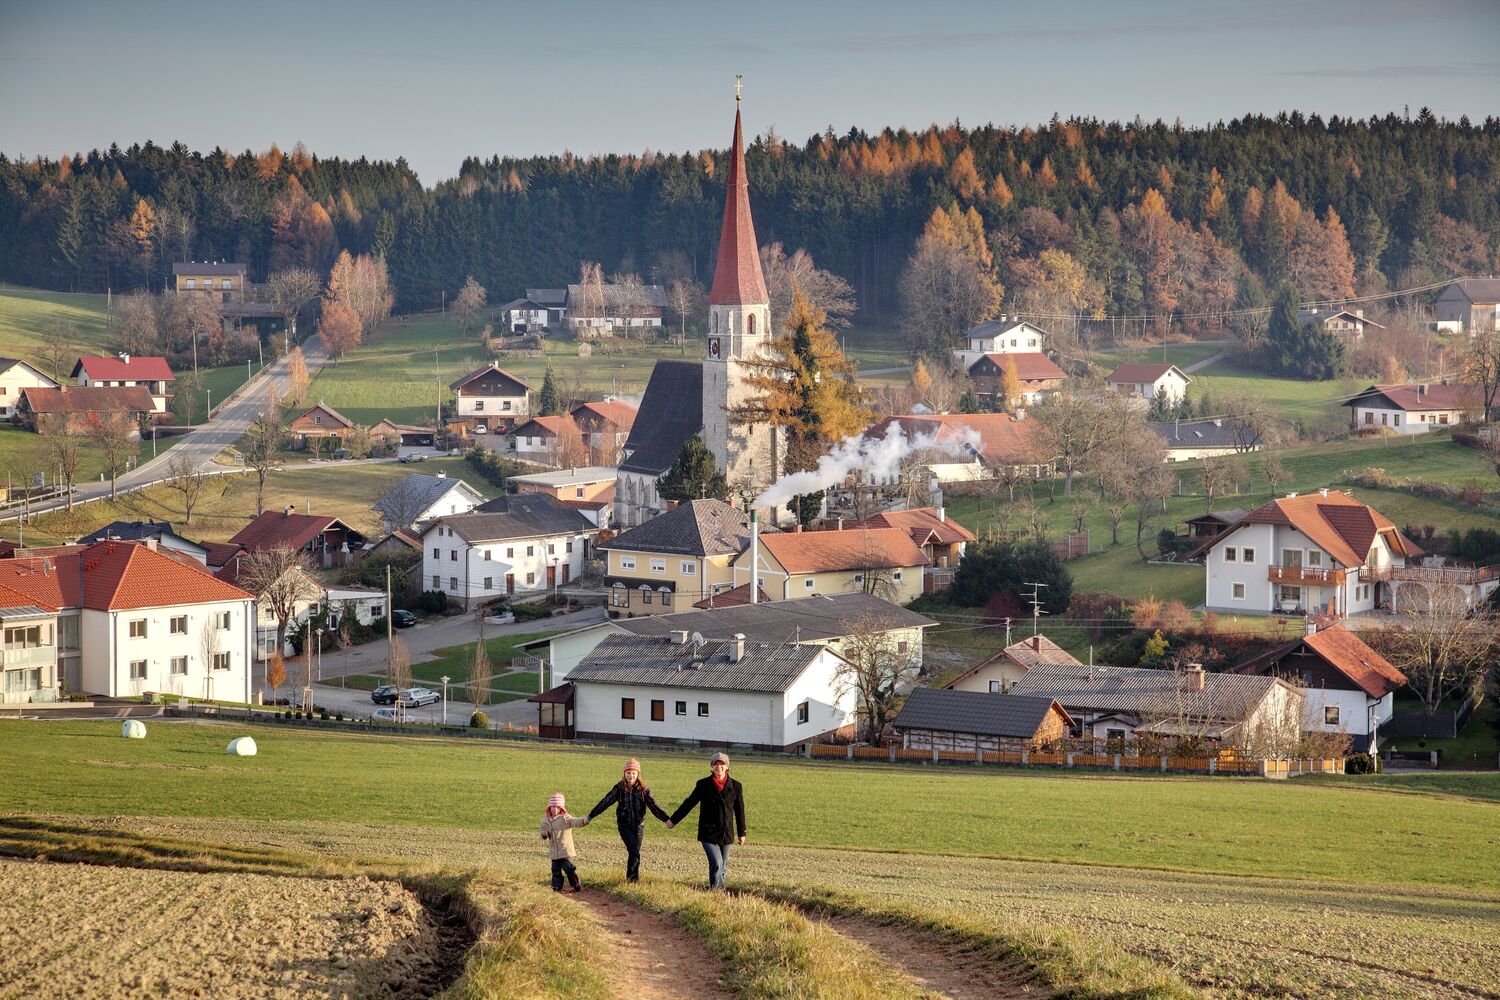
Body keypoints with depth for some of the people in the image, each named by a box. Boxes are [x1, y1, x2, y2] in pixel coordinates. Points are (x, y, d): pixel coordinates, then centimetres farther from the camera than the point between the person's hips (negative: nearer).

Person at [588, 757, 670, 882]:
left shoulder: (643, 790, -2)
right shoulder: (619, 788, -5)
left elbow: (654, 806, -5)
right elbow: (605, 802, -4)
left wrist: (667, 819, -16)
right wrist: (590, 816, -5)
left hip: (639, 825, 2)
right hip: (624, 825, -2)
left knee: (635, 853, 7)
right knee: (634, 851, -16)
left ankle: (635, 878, 22)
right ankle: (631, 877, -2)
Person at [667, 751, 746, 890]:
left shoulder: (735, 786, 2)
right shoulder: (703, 784, -3)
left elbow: (739, 811, 11)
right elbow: (689, 803, 6)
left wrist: (741, 833, 16)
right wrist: (673, 820, 11)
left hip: (726, 833, 2)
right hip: (708, 832, -2)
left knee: (722, 867, 7)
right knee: (716, 864, -16)